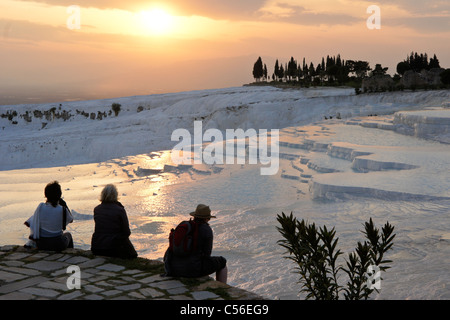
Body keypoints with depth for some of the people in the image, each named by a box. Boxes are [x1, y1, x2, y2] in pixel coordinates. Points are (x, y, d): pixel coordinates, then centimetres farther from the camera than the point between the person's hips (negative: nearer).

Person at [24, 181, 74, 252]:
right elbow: (70, 219, 3)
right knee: (68, 234, 34)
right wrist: (64, 204, -1)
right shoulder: (63, 210, -20)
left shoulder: (41, 207, -15)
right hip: (58, 246, -2)